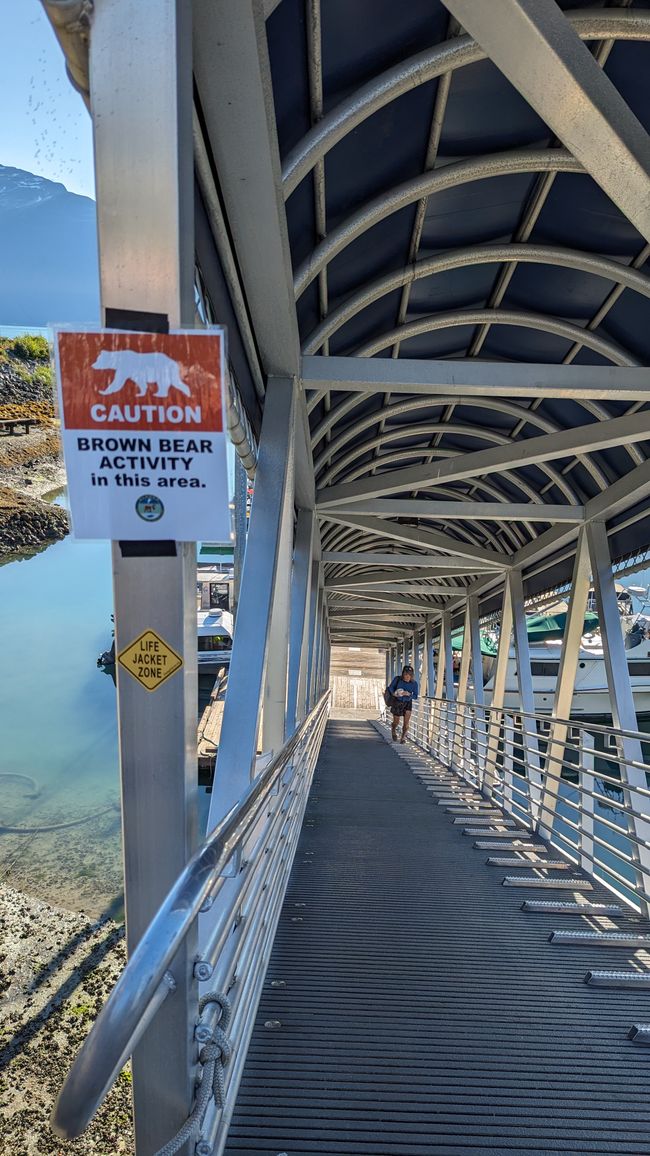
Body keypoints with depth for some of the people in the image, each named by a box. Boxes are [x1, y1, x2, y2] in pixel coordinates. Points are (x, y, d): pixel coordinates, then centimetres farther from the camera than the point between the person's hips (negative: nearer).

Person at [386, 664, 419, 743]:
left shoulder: (414, 684, -10)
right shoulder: (397, 679, -13)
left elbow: (415, 696, -5)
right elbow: (390, 687, -3)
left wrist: (408, 694, -25)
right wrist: (393, 693, -24)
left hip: (408, 703, 1)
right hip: (397, 702, -1)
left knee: (406, 721, -13)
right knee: (396, 722, 9)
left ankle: (403, 737, 5)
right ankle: (393, 731, 42)